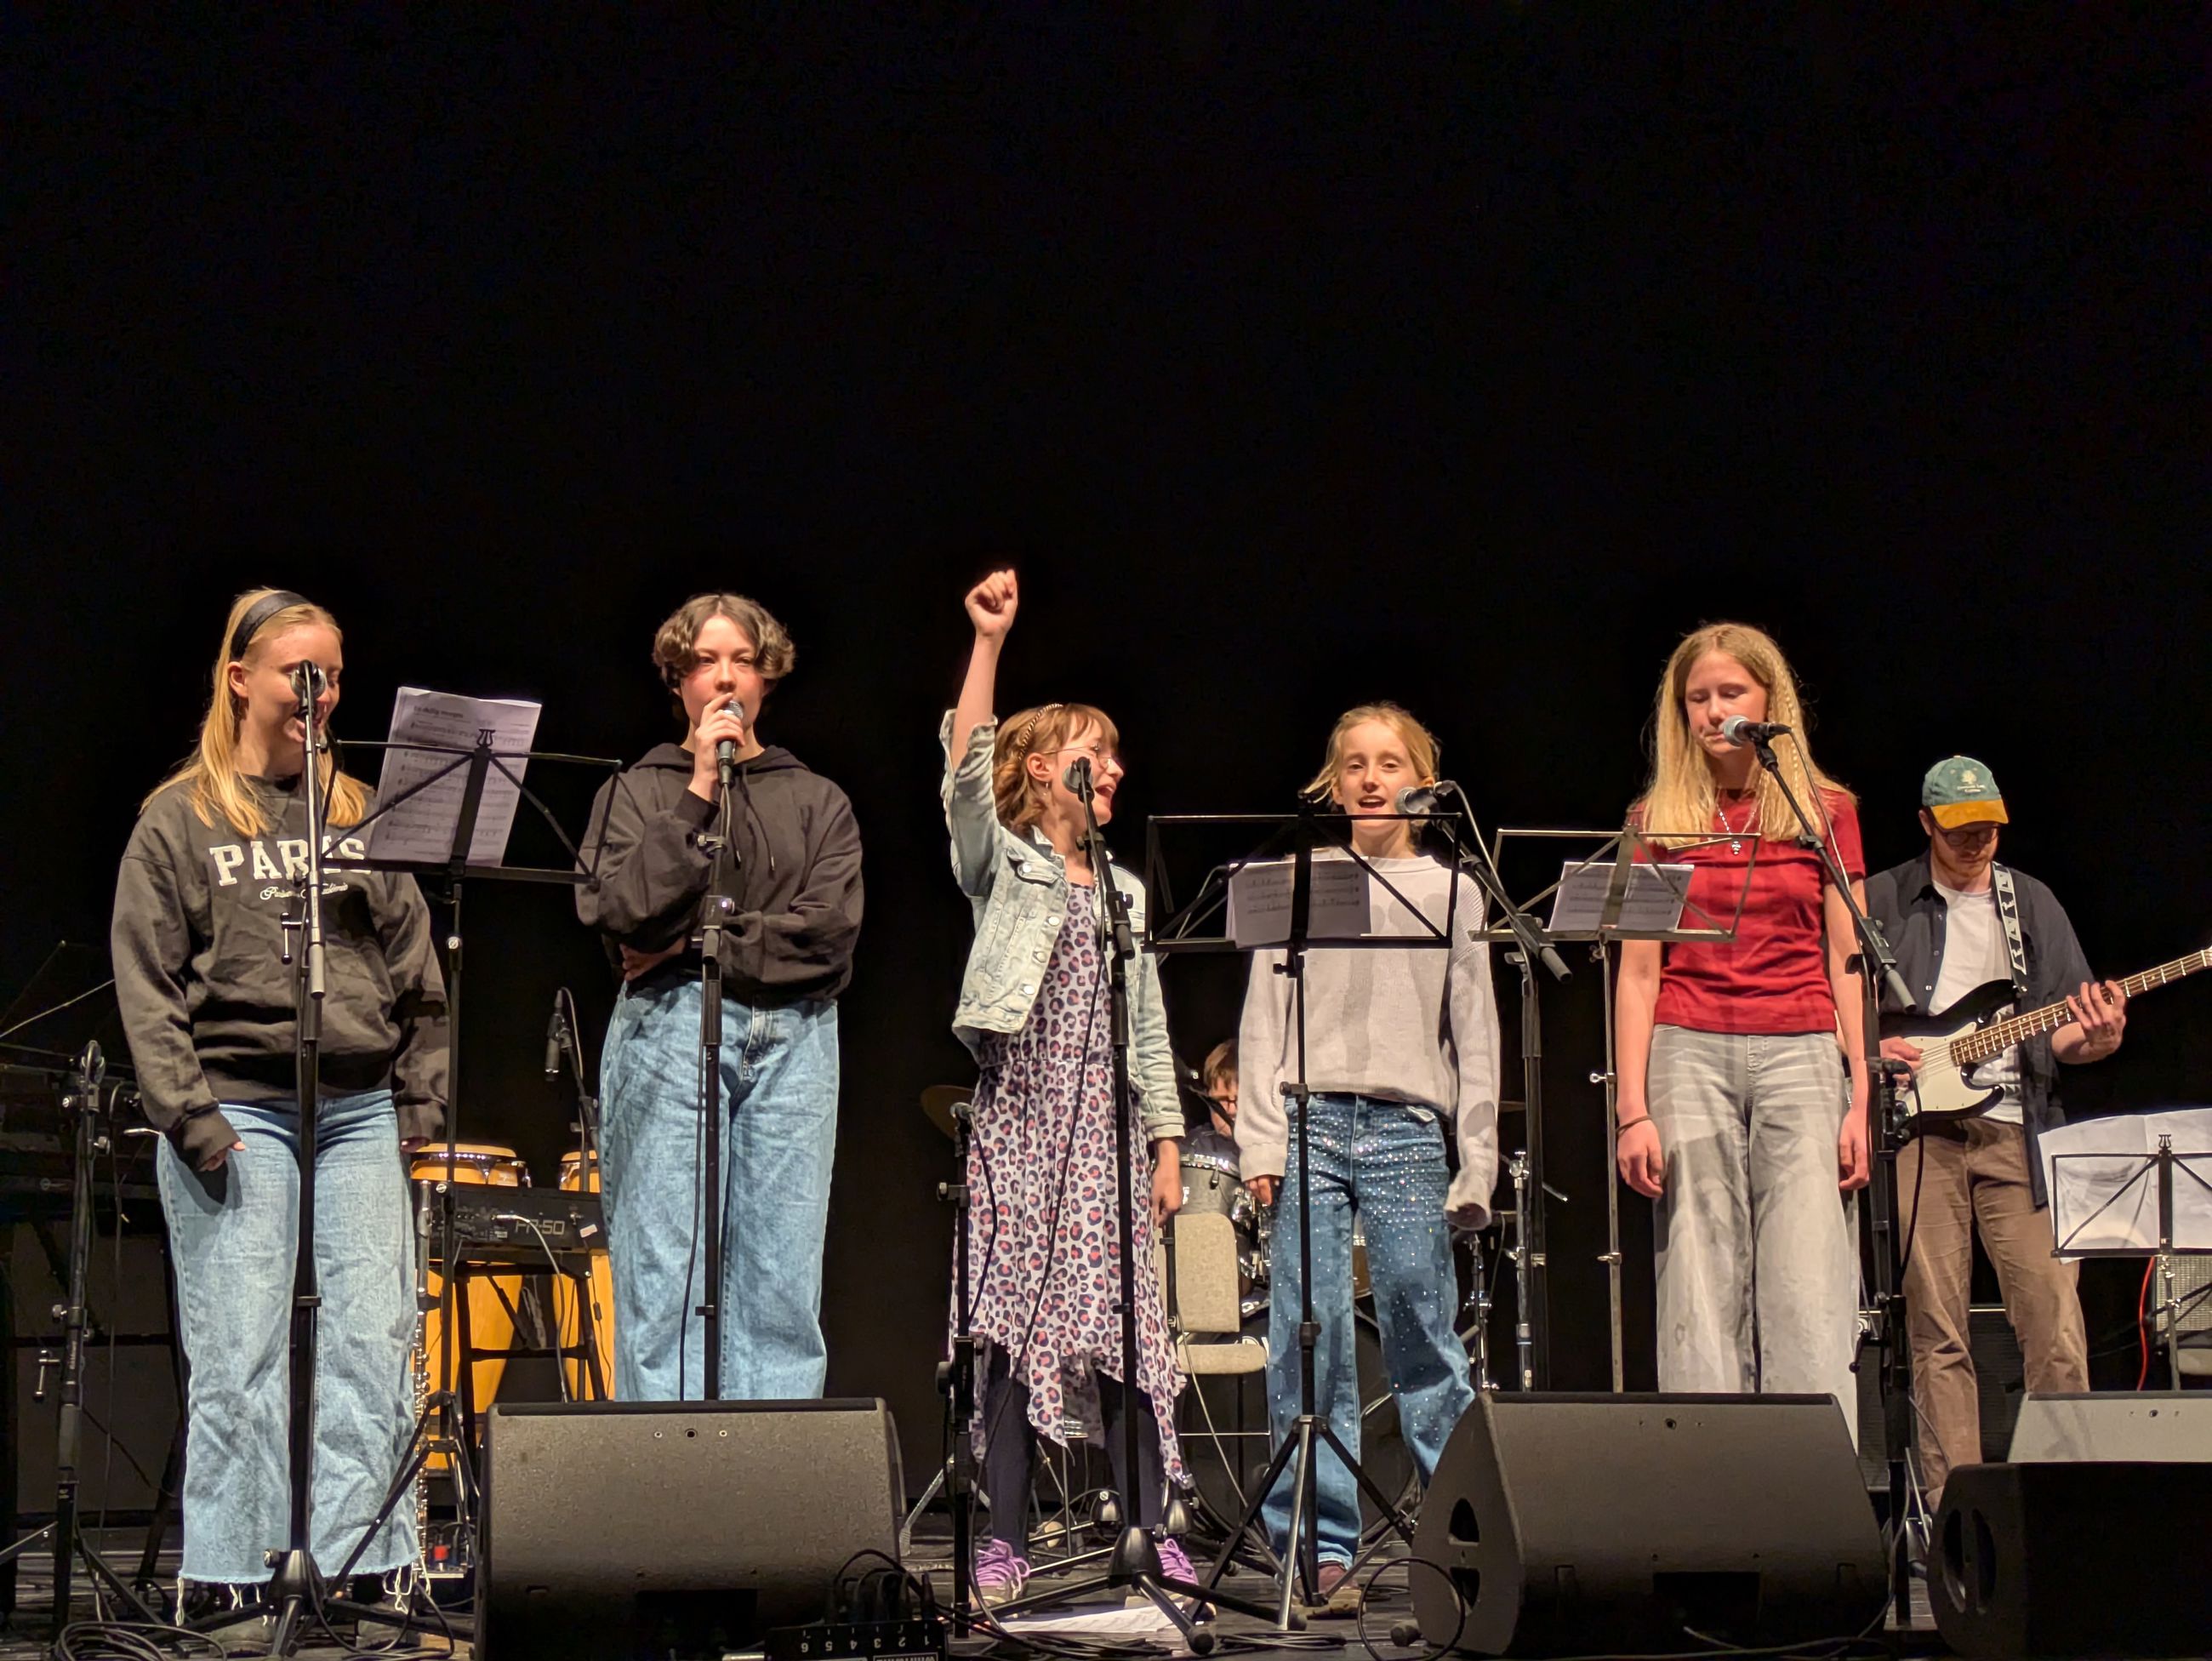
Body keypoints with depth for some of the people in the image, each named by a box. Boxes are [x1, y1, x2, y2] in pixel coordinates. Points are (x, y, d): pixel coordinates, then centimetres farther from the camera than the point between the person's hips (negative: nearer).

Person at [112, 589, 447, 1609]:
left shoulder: (362, 813, 13)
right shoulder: (179, 820, 3)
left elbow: (414, 971, 15)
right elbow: (146, 983, -2)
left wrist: (420, 1099, 7)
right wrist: (189, 1113, -10)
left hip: (362, 1111, 4)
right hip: (238, 1112, -3)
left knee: (375, 1338, -1)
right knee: (239, 1350, -3)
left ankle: (363, 1555, 6)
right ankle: (228, 1566, 5)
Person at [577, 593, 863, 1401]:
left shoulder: (818, 802, 17)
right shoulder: (637, 792, 14)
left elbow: (829, 929, 2)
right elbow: (622, 911, -5)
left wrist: (697, 941, -4)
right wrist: (698, 794, -4)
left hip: (792, 1039, 2)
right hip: (669, 1032, -1)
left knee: (783, 1287, -4)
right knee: (665, 1283, -7)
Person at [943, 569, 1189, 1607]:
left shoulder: (1124, 890, 18)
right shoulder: (1001, 866, 7)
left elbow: (1147, 1030, 17)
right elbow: (967, 768, -11)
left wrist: (1166, 1143, 9)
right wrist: (989, 642, -18)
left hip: (1105, 1129, 3)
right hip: (1018, 1119, -3)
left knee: (1124, 1324, -3)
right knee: (1015, 1327, -4)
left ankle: (1150, 1533, 1)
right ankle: (1005, 1541, 1)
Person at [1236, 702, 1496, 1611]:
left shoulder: (1450, 890, 12)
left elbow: (1474, 1035, 11)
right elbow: (1263, 1017, 9)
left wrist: (1477, 1163, 4)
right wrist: (1261, 1140, -2)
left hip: (1408, 1134, 0)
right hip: (1310, 1125, 0)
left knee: (1422, 1339, -4)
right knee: (1308, 1343, -4)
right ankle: (1325, 1549, 1)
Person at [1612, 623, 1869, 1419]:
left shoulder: (1826, 811, 10)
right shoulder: (1658, 819, 9)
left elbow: (1848, 961, 8)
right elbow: (1638, 971, 6)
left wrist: (1863, 1095, -1)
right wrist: (1633, 1109, -3)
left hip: (1801, 1055, 0)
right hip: (1689, 1055, 0)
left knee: (1811, 1299, -8)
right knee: (1700, 1297, -3)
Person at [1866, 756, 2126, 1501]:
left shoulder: (2033, 903, 16)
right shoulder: (1881, 901, 8)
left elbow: (2062, 1031, 13)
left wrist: (2095, 1036, -9)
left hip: (2018, 1130, 2)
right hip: (1920, 1130, -2)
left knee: (2056, 1331, -6)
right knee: (1937, 1334, -2)